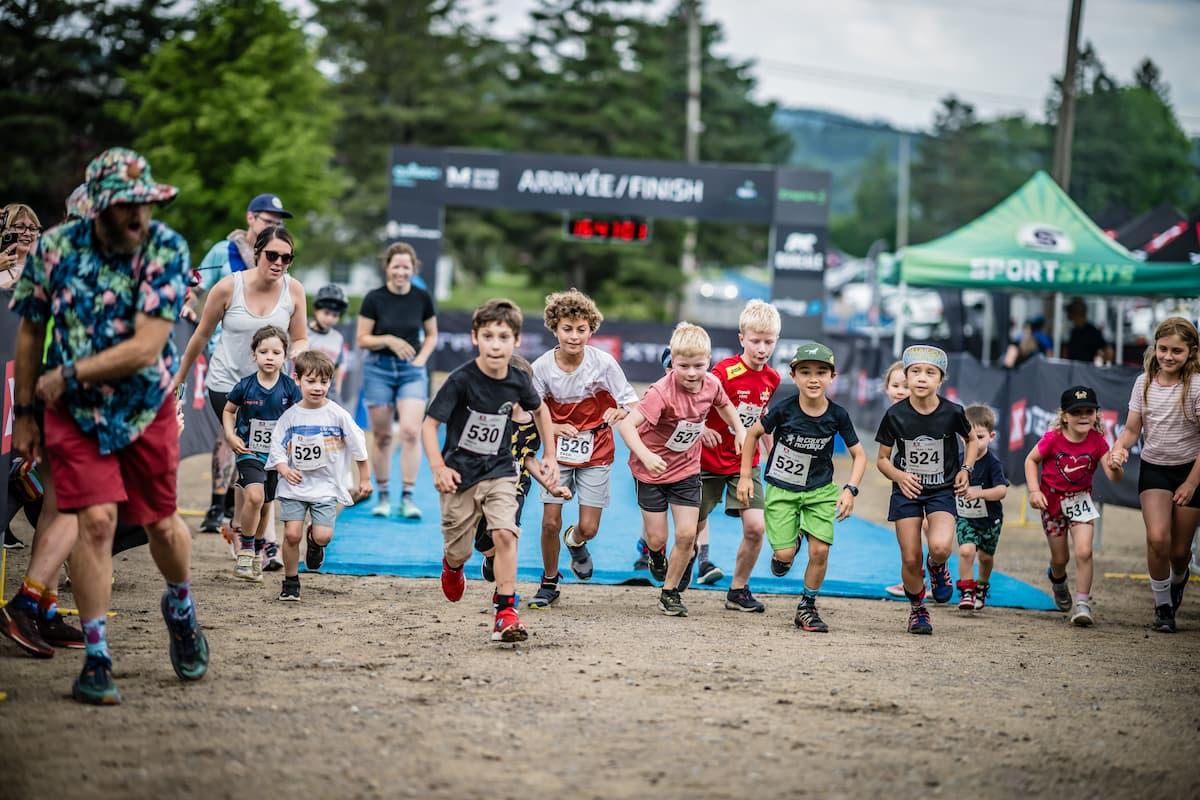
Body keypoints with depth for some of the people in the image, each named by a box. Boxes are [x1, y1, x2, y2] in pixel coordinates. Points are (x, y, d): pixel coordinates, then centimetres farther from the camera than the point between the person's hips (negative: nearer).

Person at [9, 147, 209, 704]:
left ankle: (180, 608, 42)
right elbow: (31, 333, 2)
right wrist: (24, 414, 6)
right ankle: (95, 661, -3)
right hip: (74, 412, 0)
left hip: (148, 407, 0)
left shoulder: (167, 250, -16)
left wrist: (68, 375, -19)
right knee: (96, 521, -13)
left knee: (161, 524, 9)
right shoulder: (54, 249, -11)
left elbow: (145, 348, -22)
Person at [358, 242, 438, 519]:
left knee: (411, 432, -13)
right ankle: (383, 495, 17)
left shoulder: (422, 298, 1)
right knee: (382, 435, 5)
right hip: (378, 369, -1)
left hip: (412, 371, 1)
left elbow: (432, 335, 13)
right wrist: (389, 340, -19)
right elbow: (362, 339, -3)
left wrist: (422, 357, -3)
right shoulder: (374, 298, -5)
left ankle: (407, 497, -7)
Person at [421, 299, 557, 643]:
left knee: (505, 533, -21)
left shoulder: (518, 381, -7)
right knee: (459, 550, 8)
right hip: (460, 474, -2)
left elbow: (540, 410, 15)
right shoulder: (462, 380, -19)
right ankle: (452, 566, 48)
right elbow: (429, 424, -16)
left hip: (499, 471, 2)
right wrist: (438, 468, -27)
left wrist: (549, 456, 14)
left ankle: (505, 613, -15)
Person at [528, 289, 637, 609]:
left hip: (596, 453, 0)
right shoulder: (542, 367, -13)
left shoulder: (603, 363, -16)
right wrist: (554, 428, -22)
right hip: (558, 451, 1)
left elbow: (631, 402, -9)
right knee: (550, 523, -5)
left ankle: (575, 542, 37)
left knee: (588, 528, -3)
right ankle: (549, 584, 19)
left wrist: (619, 413, -31)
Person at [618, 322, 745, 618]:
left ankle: (670, 592, 17)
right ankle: (654, 550, 40)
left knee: (687, 534, -4)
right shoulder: (662, 392, -29)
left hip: (686, 468, 4)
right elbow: (627, 424, -36)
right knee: (658, 538, 1)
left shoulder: (711, 384, -10)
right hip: (653, 470, -4)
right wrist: (645, 456, -49)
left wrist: (740, 430, 1)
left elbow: (724, 405, 15)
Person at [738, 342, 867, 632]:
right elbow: (753, 434, -1)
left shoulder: (837, 415, -12)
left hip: (820, 491, 2)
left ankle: (807, 607, 12)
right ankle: (786, 549, 27)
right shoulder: (784, 411, -17)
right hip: (782, 489, -2)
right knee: (785, 554, -12)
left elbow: (859, 455, 0)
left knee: (820, 550, -9)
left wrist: (850, 489, -12)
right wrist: (745, 476, -2)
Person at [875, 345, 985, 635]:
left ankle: (937, 567, 13)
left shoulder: (952, 413, -11)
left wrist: (966, 469, -4)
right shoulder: (896, 415, -11)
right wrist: (898, 476, -20)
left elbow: (971, 440, 11)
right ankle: (917, 609, 25)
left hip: (942, 491, -1)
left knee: (940, 547, -25)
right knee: (910, 559, 0)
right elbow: (882, 459, 0)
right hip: (907, 491, 1)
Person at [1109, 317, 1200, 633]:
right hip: (1153, 468, 2)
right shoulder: (1144, 383, -3)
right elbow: (1132, 429, 2)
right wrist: (1119, 447, -20)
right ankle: (1163, 605, 2)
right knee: (1157, 538, -18)